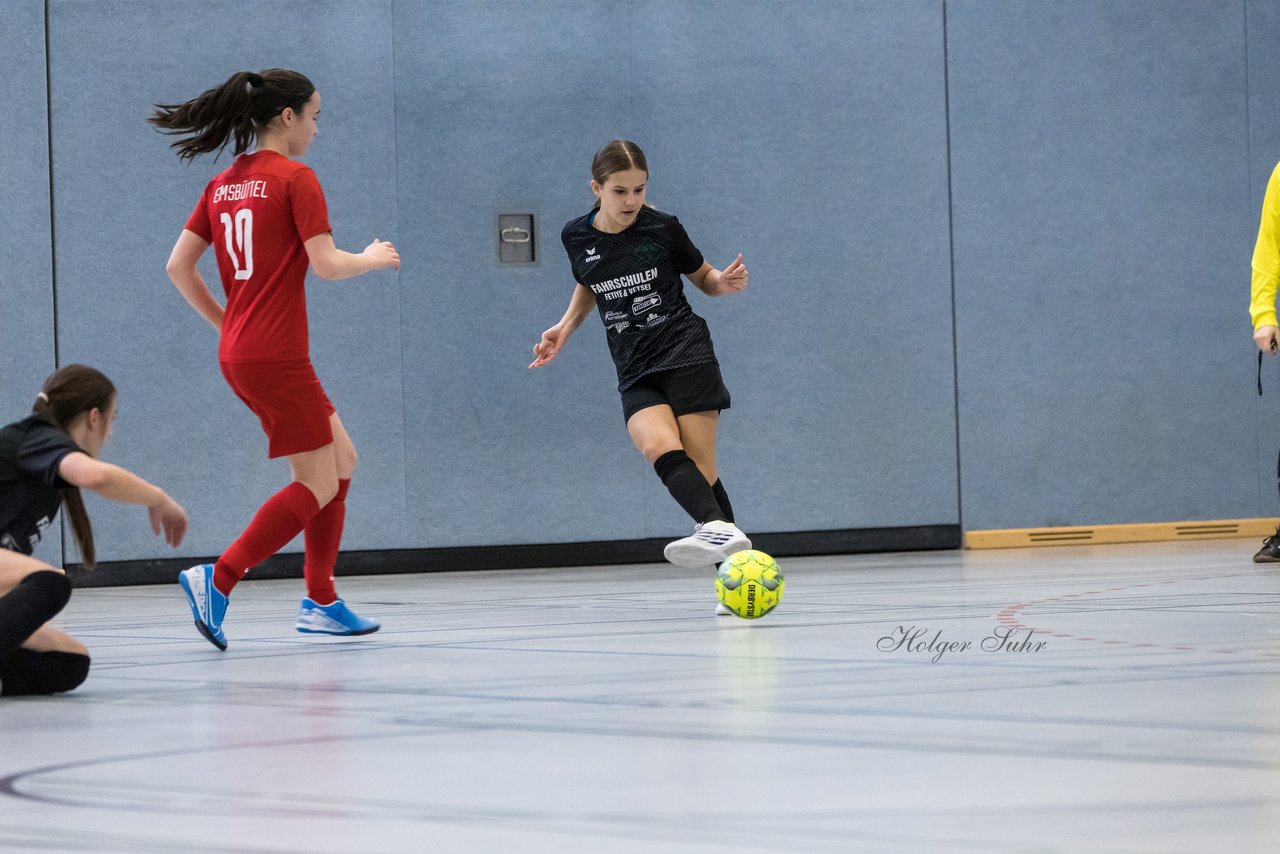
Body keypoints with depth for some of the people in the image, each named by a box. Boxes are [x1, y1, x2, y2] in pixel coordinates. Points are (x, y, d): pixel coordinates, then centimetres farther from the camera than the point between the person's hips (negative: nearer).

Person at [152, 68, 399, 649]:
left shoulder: (224, 185, 13)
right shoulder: (295, 180, -9)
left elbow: (178, 265, 11)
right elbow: (327, 264, -14)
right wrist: (373, 257, 4)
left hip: (239, 354, 8)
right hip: (277, 357, -8)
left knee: (342, 459, 16)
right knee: (318, 485, -3)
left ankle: (320, 601, 16)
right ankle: (218, 579, -14)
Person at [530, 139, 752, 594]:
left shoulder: (662, 227, -3)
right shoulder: (576, 237, 5)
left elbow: (702, 277, 12)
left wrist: (725, 281, -10)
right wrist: (565, 327, 10)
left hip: (686, 353, -2)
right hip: (635, 372, 2)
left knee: (699, 466, -10)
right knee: (659, 446, -27)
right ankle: (720, 529, -43)